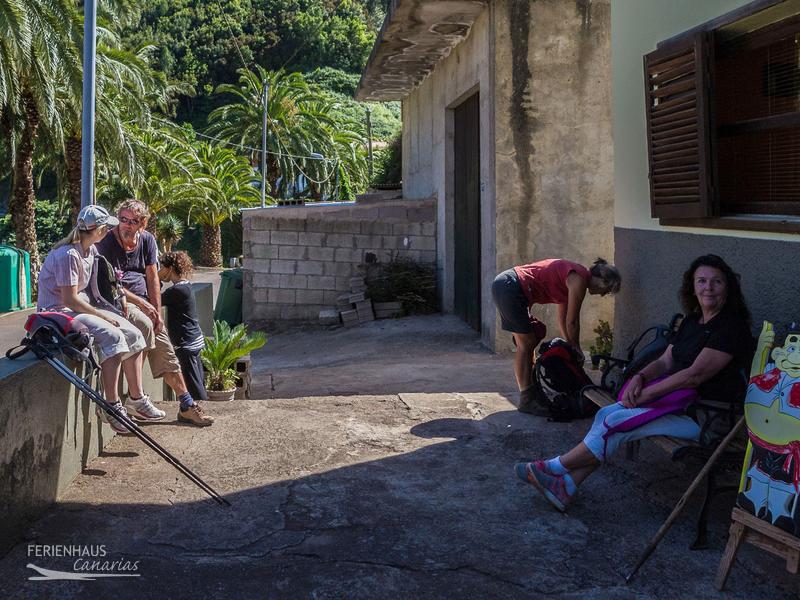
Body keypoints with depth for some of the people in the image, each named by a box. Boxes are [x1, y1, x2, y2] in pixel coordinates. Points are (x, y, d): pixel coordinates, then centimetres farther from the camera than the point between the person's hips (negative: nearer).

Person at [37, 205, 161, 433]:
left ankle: (137, 399, 2)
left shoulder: (91, 250, 8)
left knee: (133, 334, -3)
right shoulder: (68, 255, -21)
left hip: (80, 307, 10)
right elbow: (70, 299, -24)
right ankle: (112, 406, -27)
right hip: (58, 311, -10)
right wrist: (103, 316, -17)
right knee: (112, 335, -30)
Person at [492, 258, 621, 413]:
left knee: (526, 344, 15)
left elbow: (562, 319, 25)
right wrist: (576, 348, 8)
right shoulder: (579, 280, -11)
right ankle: (526, 400, 2)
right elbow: (572, 321, -7)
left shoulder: (570, 278, 18)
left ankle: (528, 395, 22)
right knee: (526, 345, -3)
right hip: (512, 288, -10)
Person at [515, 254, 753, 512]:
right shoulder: (692, 321, 15)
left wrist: (646, 394, -18)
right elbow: (665, 362, 13)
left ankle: (555, 468, -3)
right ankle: (567, 486, -10)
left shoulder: (732, 326, -13)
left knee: (616, 422, -19)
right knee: (606, 414, -10)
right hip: (679, 401, 8)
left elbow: (695, 375, -20)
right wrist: (640, 378, -9)